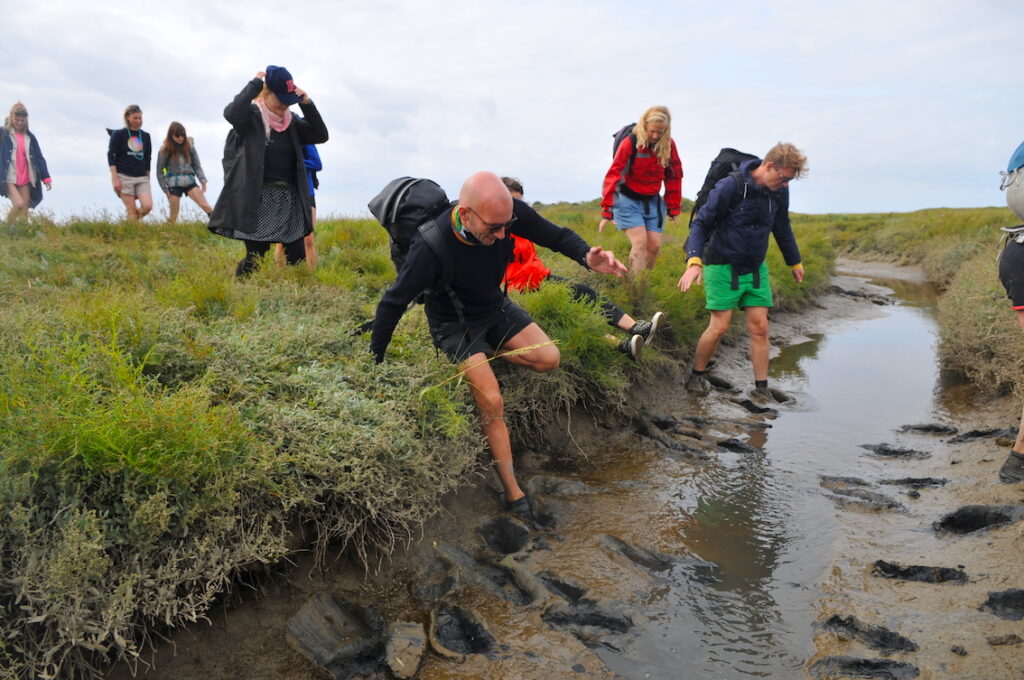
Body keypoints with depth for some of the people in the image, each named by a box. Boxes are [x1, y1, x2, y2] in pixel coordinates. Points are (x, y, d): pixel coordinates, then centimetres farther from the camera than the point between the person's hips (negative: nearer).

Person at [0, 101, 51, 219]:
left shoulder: (29, 137, 11)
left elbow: (39, 158, 13)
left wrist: (46, 178, 9)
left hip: (25, 180, 4)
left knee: (25, 210, 1)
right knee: (19, 204, -20)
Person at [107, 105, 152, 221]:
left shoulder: (145, 136, 12)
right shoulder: (118, 134, 0)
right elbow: (111, 156, -3)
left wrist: (148, 177, 15)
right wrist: (115, 178, -11)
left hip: (142, 177, 4)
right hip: (124, 177, -3)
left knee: (148, 206, -13)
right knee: (132, 210, -6)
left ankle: (132, 220, 15)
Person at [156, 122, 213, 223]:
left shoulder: (189, 146, 4)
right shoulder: (165, 150, -1)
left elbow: (197, 165, 8)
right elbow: (160, 172, 4)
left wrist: (203, 181, -4)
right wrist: (165, 190, 1)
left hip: (190, 181, 1)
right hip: (174, 184, -1)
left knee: (206, 206, -18)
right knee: (173, 216, 3)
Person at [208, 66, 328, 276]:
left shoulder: (291, 121, 15)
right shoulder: (252, 116, -2)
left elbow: (321, 135, 9)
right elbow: (231, 113, -23)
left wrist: (307, 104, 0)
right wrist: (255, 84, -15)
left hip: (290, 198, 5)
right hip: (259, 199, -5)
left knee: (297, 257, 3)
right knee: (255, 257, -4)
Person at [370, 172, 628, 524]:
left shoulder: (509, 212, -25)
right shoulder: (431, 245, -36)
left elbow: (556, 235, -10)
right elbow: (393, 302, -24)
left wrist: (587, 257, -33)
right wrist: (374, 362, -14)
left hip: (495, 306, 5)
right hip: (454, 322, -5)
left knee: (548, 359, -12)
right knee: (492, 402, -14)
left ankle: (487, 352, 13)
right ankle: (514, 496, 0)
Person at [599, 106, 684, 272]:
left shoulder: (669, 145, -5)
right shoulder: (630, 143, -17)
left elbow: (674, 176, 5)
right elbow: (613, 175, -17)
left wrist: (673, 208, 7)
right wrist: (607, 211, -20)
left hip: (652, 201, 4)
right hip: (628, 199, -4)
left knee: (654, 245, -3)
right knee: (640, 242, -17)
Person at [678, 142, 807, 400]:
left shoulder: (779, 191, 2)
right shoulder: (730, 186, -18)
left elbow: (782, 227, 19)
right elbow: (701, 222, -17)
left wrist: (795, 262, 29)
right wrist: (694, 261, -31)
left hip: (756, 267, 6)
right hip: (723, 265, -5)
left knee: (759, 326, 1)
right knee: (719, 326, -8)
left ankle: (761, 389, 10)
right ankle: (696, 377, 12)